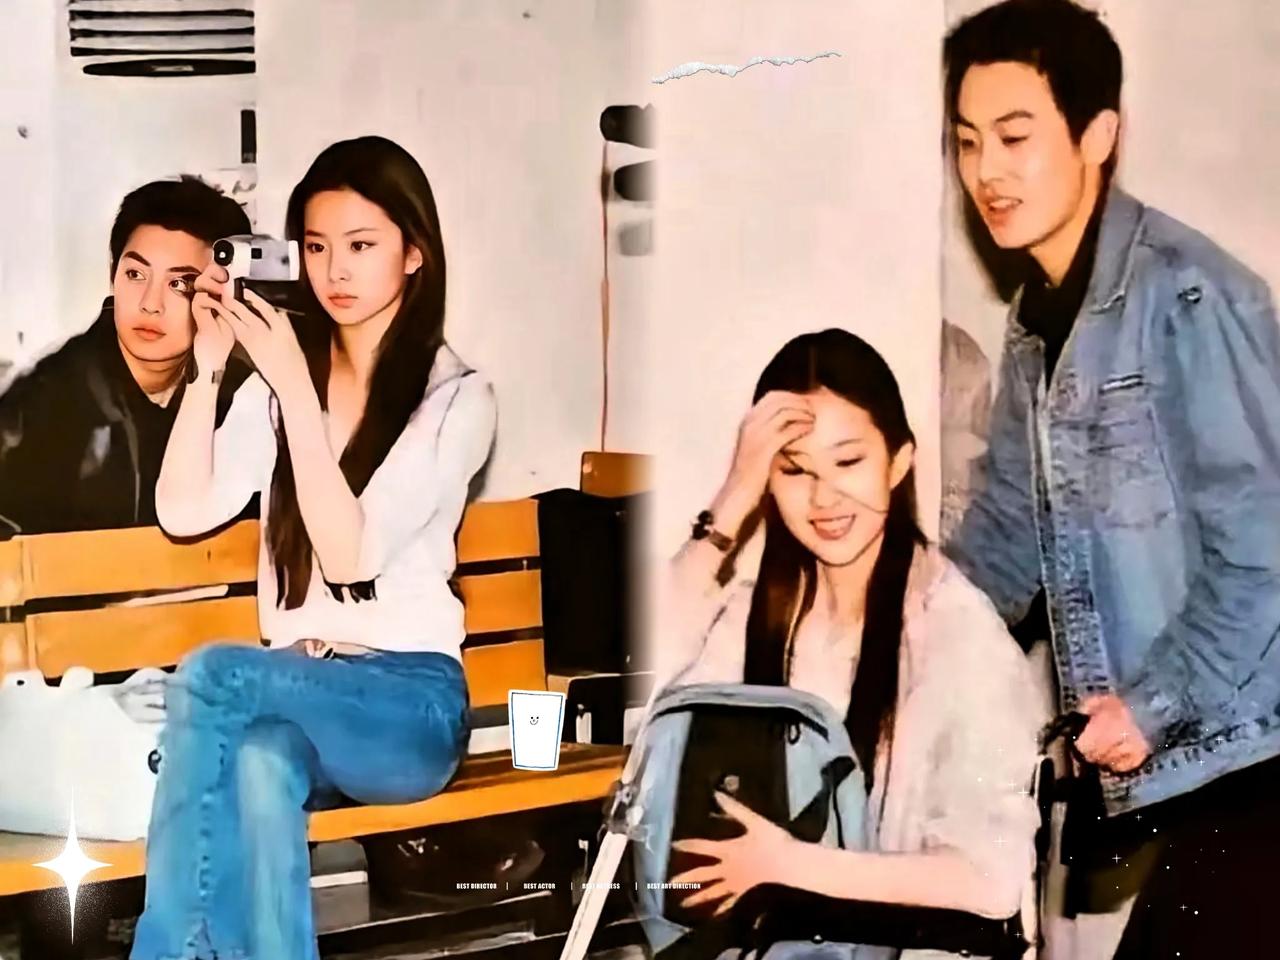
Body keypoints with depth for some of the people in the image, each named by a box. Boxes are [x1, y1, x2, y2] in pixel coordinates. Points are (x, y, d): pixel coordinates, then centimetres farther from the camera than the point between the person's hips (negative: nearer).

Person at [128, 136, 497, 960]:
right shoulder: (282, 379, 10)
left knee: (211, 675, -32)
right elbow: (183, 514, -2)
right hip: (295, 688, 3)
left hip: (409, 701, -3)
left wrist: (296, 386, -19)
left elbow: (352, 556, -15)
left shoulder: (459, 397, -4)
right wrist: (209, 367, -9)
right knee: (260, 761, -36)